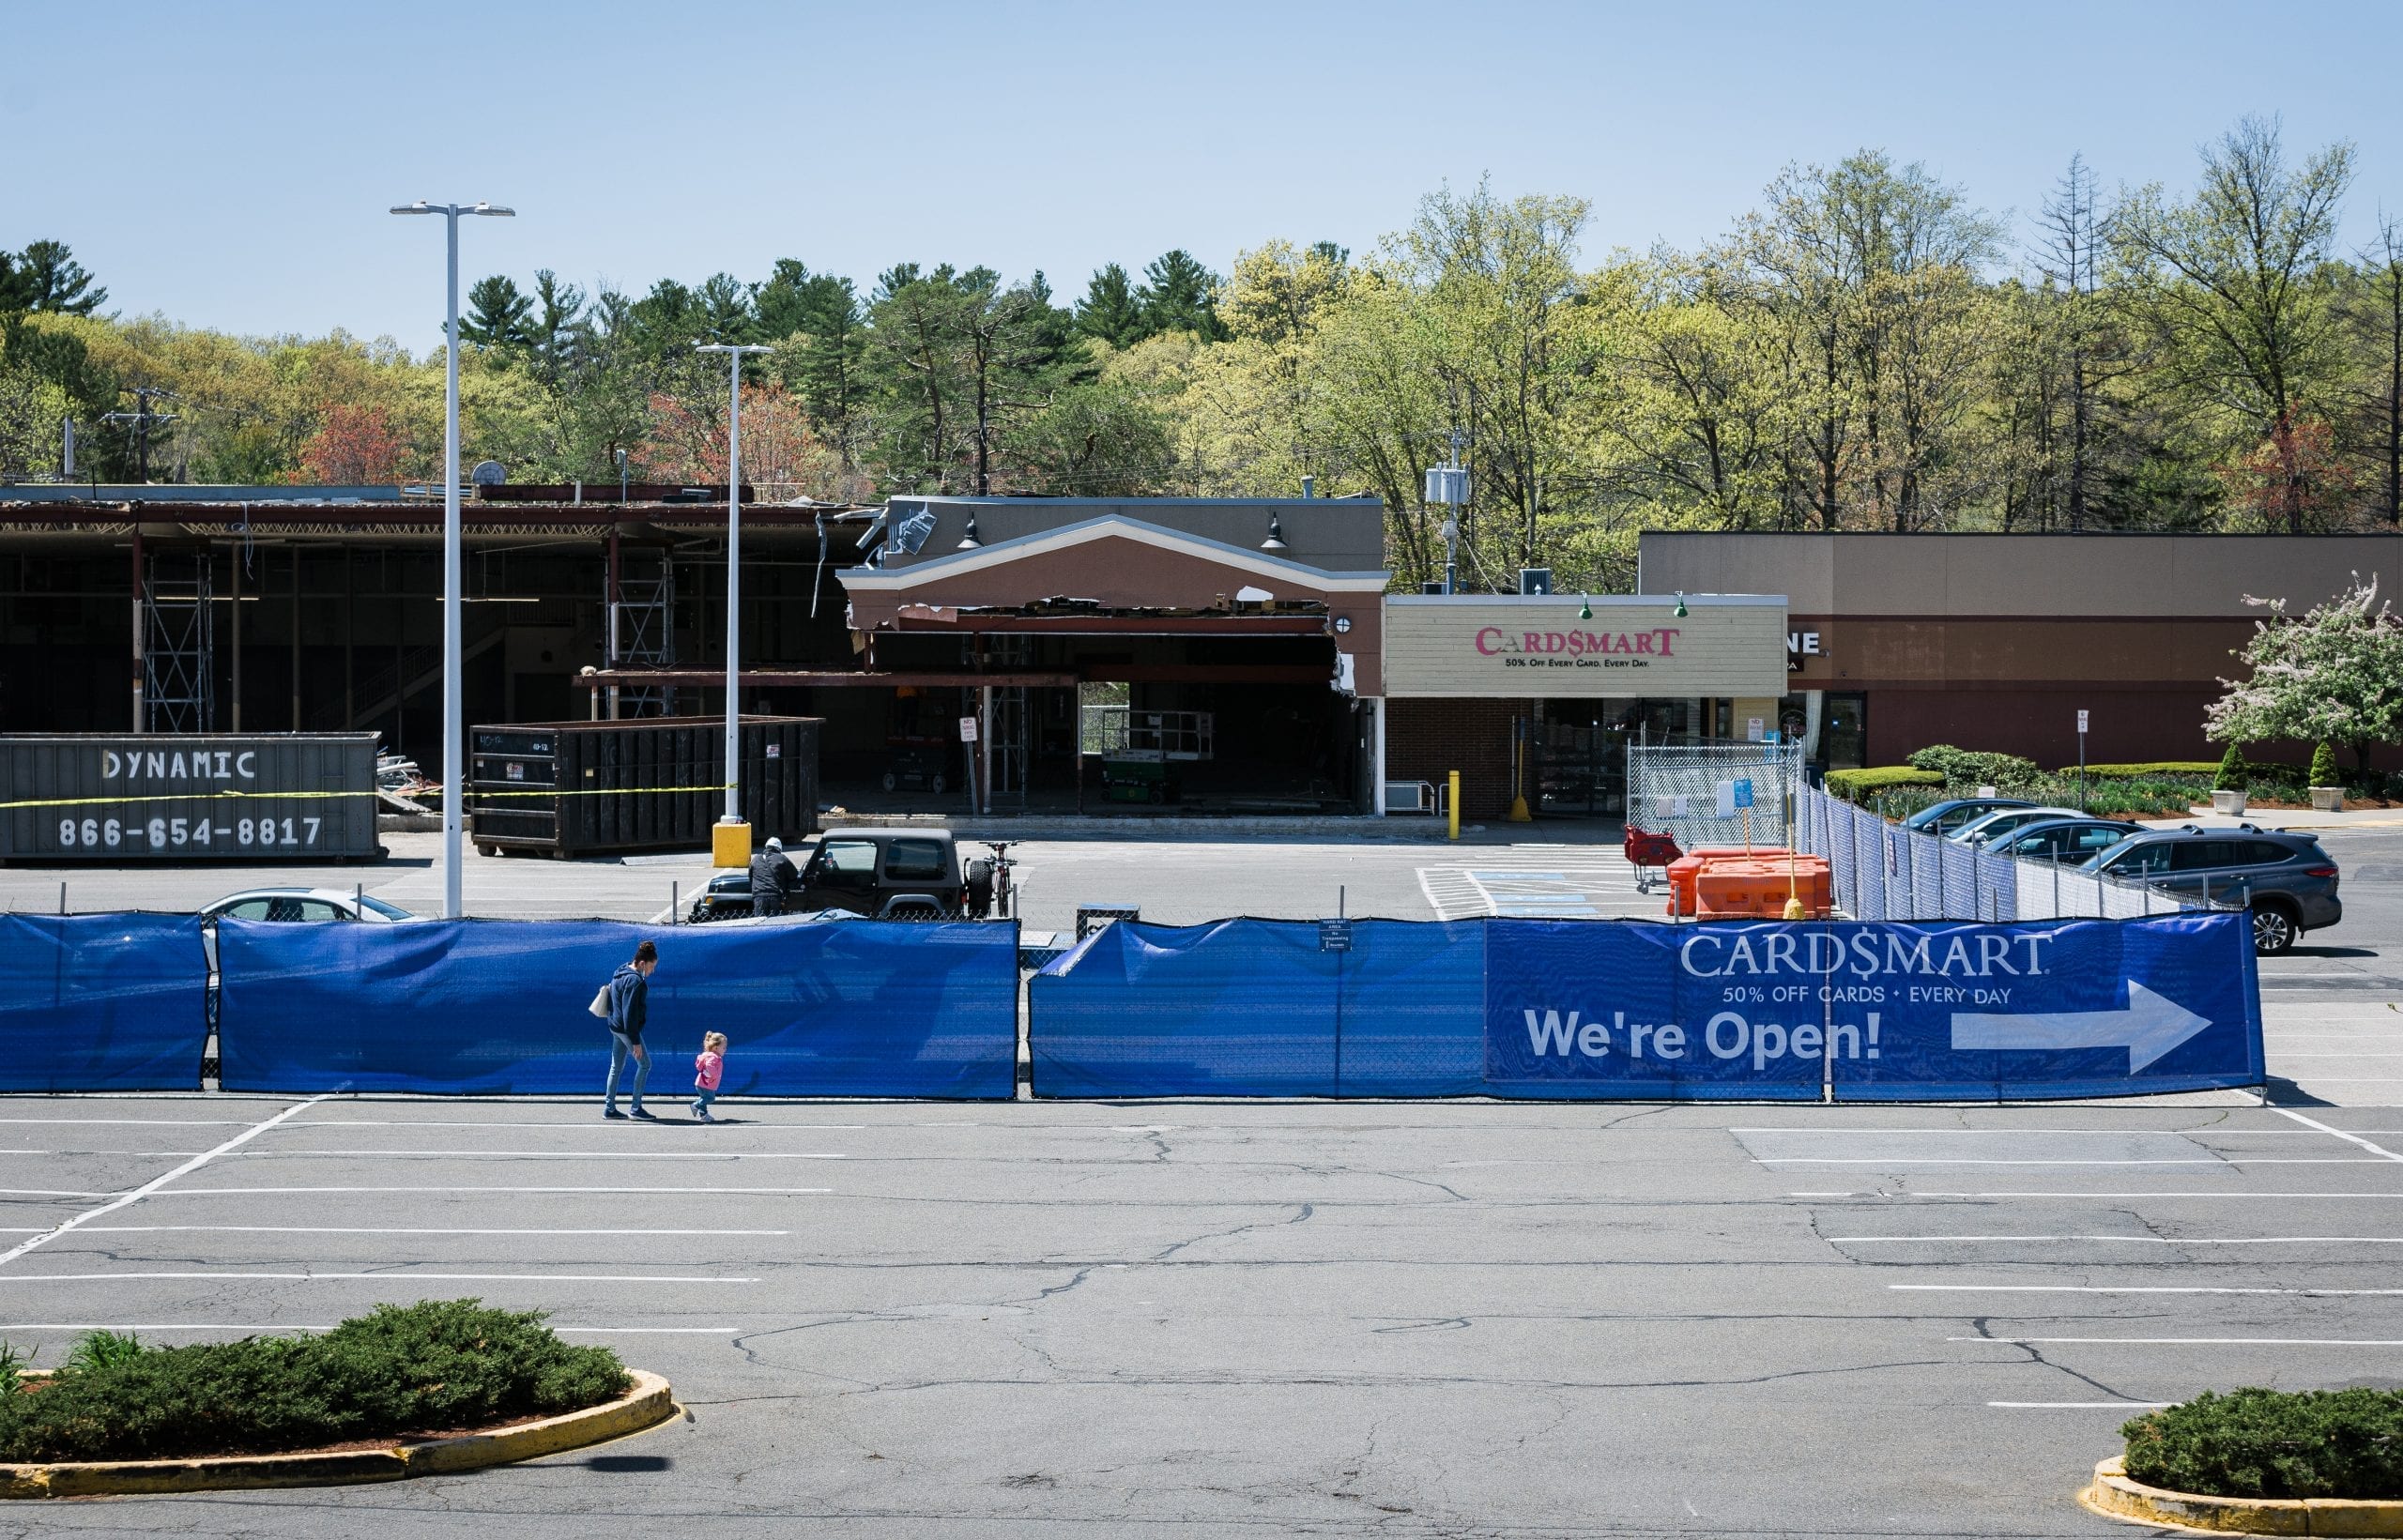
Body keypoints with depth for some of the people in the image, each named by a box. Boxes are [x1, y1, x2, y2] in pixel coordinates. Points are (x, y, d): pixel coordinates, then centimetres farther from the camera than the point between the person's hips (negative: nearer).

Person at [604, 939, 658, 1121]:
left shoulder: (620, 973, 8)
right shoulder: (635, 981, -22)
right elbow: (630, 1014, -24)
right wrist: (635, 1042, -21)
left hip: (615, 1027, 10)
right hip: (627, 1029, -10)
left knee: (616, 1068, 14)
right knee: (644, 1064, 0)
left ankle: (609, 1108, 16)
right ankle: (636, 1109, 2)